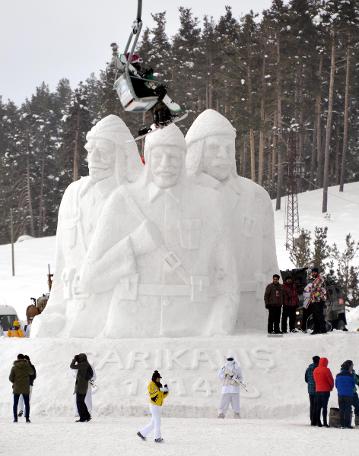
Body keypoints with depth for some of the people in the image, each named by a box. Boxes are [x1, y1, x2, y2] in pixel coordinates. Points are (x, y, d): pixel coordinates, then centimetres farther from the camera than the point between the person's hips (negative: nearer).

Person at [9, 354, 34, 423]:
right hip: (25, 388, 0)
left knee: (15, 404, 10)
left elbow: (11, 378, -5)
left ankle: (15, 418, 3)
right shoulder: (27, 366, -5)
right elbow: (32, 373, 14)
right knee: (27, 403, 9)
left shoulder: (14, 367, -6)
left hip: (16, 388, 0)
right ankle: (27, 418, 2)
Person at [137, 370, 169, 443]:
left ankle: (142, 433, 21)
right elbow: (151, 395, -24)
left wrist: (166, 391, -4)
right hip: (154, 406, -9)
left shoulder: (159, 385, 15)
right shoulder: (151, 385, -11)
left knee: (153, 423, 12)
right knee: (157, 422, -9)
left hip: (159, 406, 9)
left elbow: (163, 396, 15)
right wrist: (159, 390, -29)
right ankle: (157, 438, -4)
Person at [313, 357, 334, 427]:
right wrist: (331, 387, 9)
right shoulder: (326, 370, -12)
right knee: (325, 406, -5)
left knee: (318, 406, 10)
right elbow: (331, 380, -8)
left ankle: (318, 422, 10)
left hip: (317, 390, 6)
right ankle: (325, 422, -8)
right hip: (325, 390, -6)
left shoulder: (315, 370, 8)